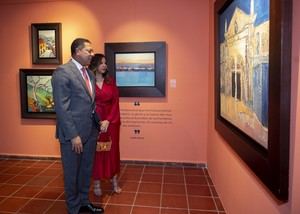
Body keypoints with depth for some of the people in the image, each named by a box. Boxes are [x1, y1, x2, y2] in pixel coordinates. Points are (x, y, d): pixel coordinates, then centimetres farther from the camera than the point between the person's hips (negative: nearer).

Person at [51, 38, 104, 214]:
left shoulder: (90, 74, 11)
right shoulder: (62, 72, -13)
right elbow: (62, 108, -18)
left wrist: (97, 125, 9)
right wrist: (73, 135, -19)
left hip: (90, 132, 8)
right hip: (73, 134, -7)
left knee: (86, 170, 20)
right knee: (72, 172, 11)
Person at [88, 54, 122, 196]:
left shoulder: (111, 81, 4)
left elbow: (115, 102, -1)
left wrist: (108, 120, -12)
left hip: (111, 121, 2)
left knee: (112, 150, 10)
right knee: (96, 152, 6)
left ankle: (114, 181, 26)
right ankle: (97, 183, 20)